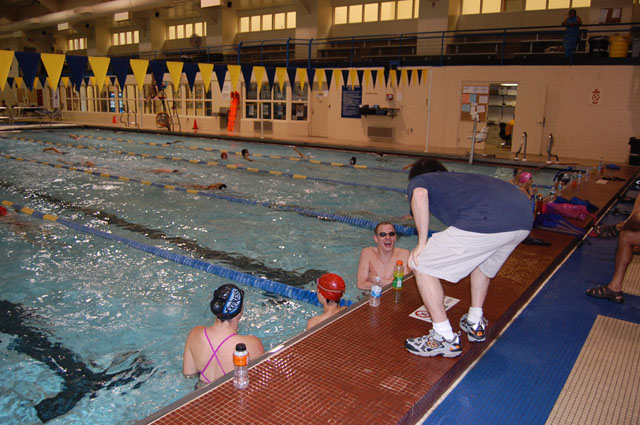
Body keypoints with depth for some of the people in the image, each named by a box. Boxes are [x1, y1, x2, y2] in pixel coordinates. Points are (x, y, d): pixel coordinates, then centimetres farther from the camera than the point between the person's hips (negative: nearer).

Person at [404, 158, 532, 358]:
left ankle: (445, 338, 11)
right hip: (524, 216, 8)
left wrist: (422, 242, 1)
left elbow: (420, 194, -7)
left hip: (488, 220, -8)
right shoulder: (459, 177, 39)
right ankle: (476, 323, 40)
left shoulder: (419, 180, 20)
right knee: (482, 260, 36)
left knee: (422, 265, 7)